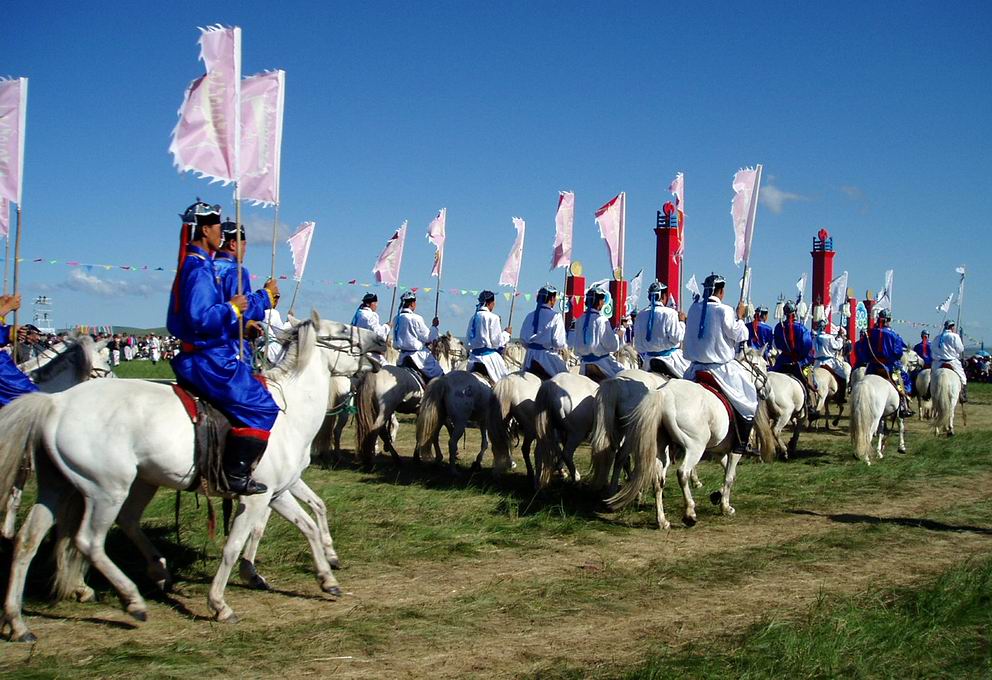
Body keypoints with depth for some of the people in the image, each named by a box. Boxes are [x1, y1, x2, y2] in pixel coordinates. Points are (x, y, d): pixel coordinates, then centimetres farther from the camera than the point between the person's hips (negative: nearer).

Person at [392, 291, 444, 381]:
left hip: (403, 356, 8)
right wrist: (434, 326, 5)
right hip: (417, 355, -7)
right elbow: (427, 337, -11)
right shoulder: (416, 318, -17)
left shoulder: (397, 319, 4)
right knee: (439, 375, 1)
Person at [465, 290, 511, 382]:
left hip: (474, 356, 7)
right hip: (488, 355, -7)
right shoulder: (493, 317, -11)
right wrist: (506, 333, 4)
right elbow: (497, 341, -11)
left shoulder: (473, 317, 7)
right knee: (504, 380, -3)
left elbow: (468, 337, 12)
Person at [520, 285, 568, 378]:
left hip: (530, 356, 6)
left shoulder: (530, 316, 3)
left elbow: (523, 338, 5)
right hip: (548, 356, -5)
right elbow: (559, 343, -14)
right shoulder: (556, 317, -12)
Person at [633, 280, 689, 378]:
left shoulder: (640, 316, 3)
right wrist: (682, 322, -1)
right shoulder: (669, 313, -15)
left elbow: (637, 343, 9)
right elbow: (677, 338, -15)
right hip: (669, 358, -6)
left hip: (648, 359, 6)